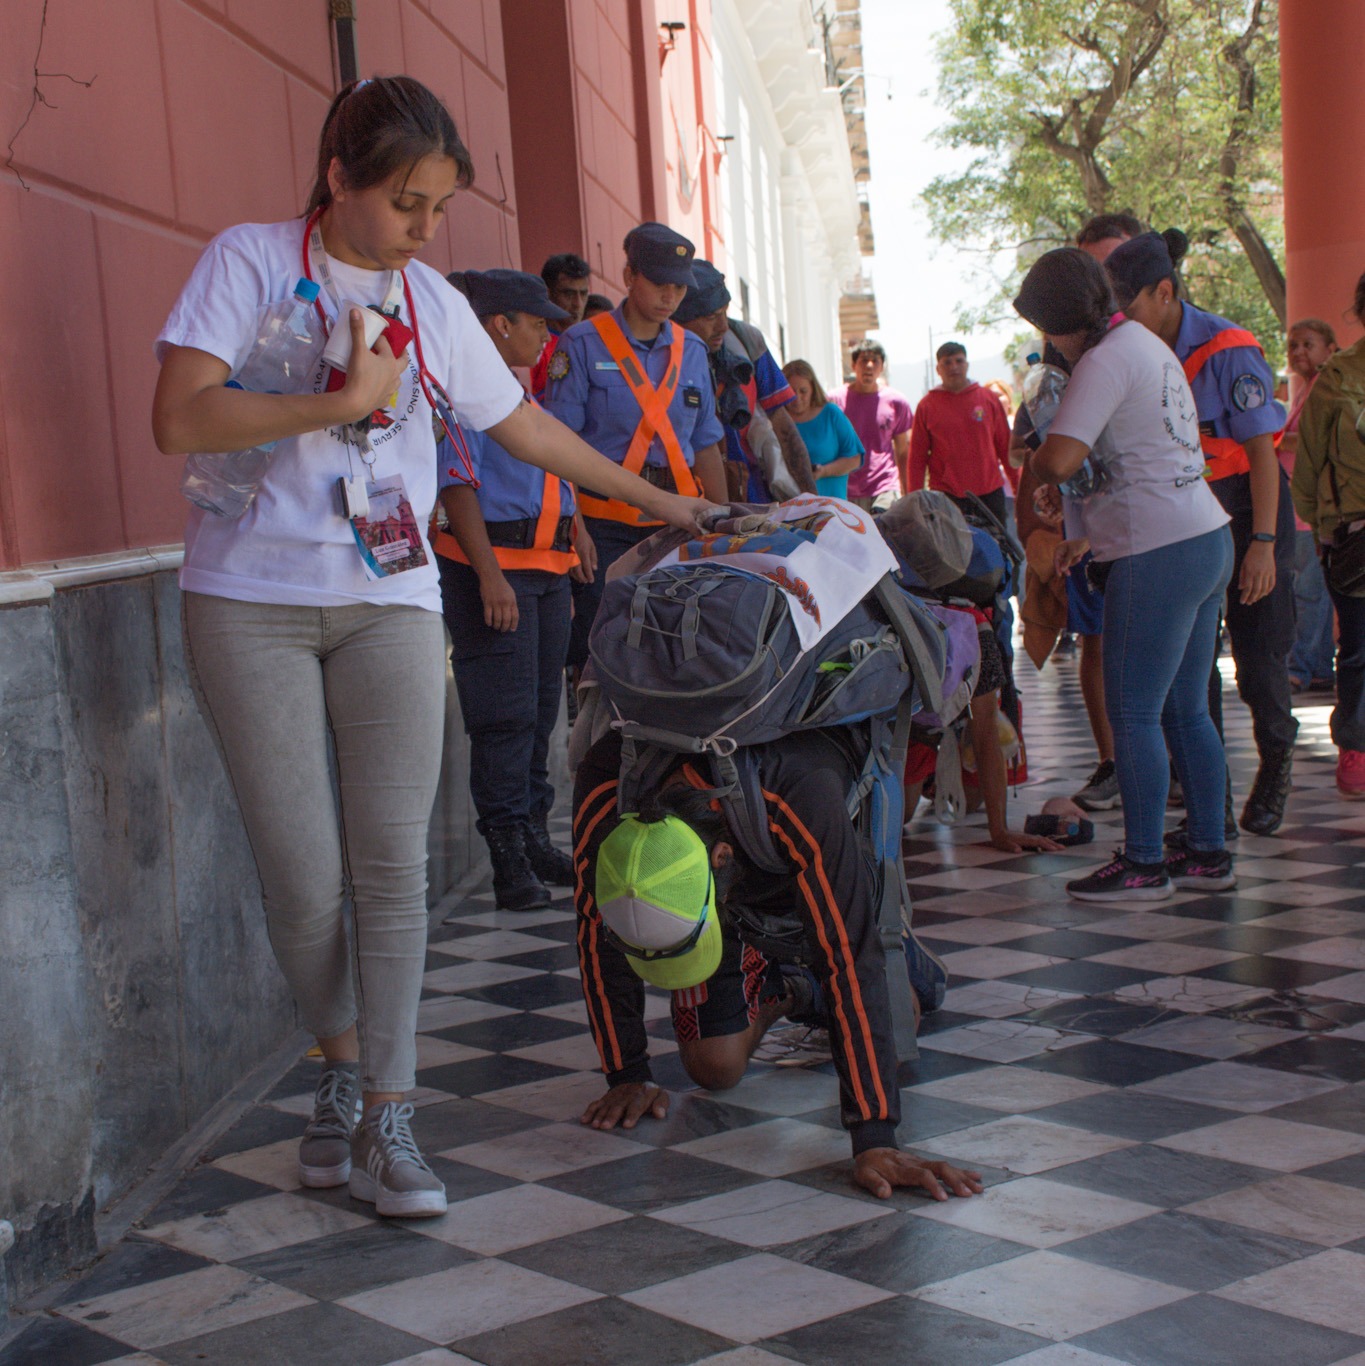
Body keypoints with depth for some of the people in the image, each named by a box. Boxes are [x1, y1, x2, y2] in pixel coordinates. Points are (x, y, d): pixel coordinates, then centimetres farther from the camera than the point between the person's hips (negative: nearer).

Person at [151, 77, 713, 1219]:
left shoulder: (435, 304, 12)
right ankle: (343, 1065, 22)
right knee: (303, 877, -3)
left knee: (393, 863, -6)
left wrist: (659, 500, 28)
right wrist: (344, 400, -14)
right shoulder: (251, 261, -1)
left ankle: (384, 1119, 0)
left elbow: (526, 428, 23)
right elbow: (180, 419, -13)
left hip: (389, 602, 3)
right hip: (253, 600, -3)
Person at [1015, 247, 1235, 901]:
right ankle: (1208, 853, 19)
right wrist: (1091, 535, 22)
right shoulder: (1146, 345, 18)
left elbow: (1056, 461, -24)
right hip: (1205, 537, 10)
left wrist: (1035, 460, -1)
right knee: (1185, 710, 13)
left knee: (1133, 713, -4)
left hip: (1160, 554, -10)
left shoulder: (1105, 362, -13)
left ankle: (1143, 864, 1)